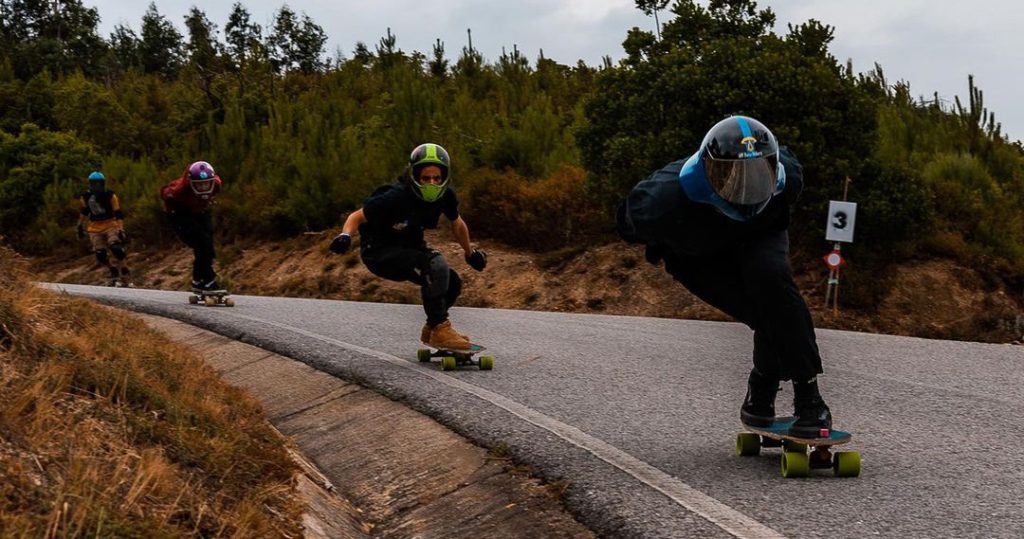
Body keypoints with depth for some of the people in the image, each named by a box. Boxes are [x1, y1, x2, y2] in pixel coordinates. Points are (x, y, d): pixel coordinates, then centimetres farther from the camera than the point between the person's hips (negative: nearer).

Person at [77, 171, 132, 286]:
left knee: (116, 248, -25)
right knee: (100, 254, -9)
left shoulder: (110, 196, -10)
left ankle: (125, 274, -14)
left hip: (110, 226, -3)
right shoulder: (85, 197, -1)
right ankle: (114, 273, 12)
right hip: (95, 229, 3)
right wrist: (81, 226, 20)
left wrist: (121, 230, -17)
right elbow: (83, 213, 17)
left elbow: (118, 214, -10)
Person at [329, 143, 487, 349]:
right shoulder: (395, 198, -28)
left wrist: (470, 253, 24)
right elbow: (357, 216, -17)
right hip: (380, 253, -7)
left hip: (409, 248, 8)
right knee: (436, 266, -28)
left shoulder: (445, 196, -10)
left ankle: (431, 329, 25)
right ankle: (439, 329, -19)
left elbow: (457, 224, 11)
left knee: (453, 284, 1)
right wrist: (346, 236, -37)